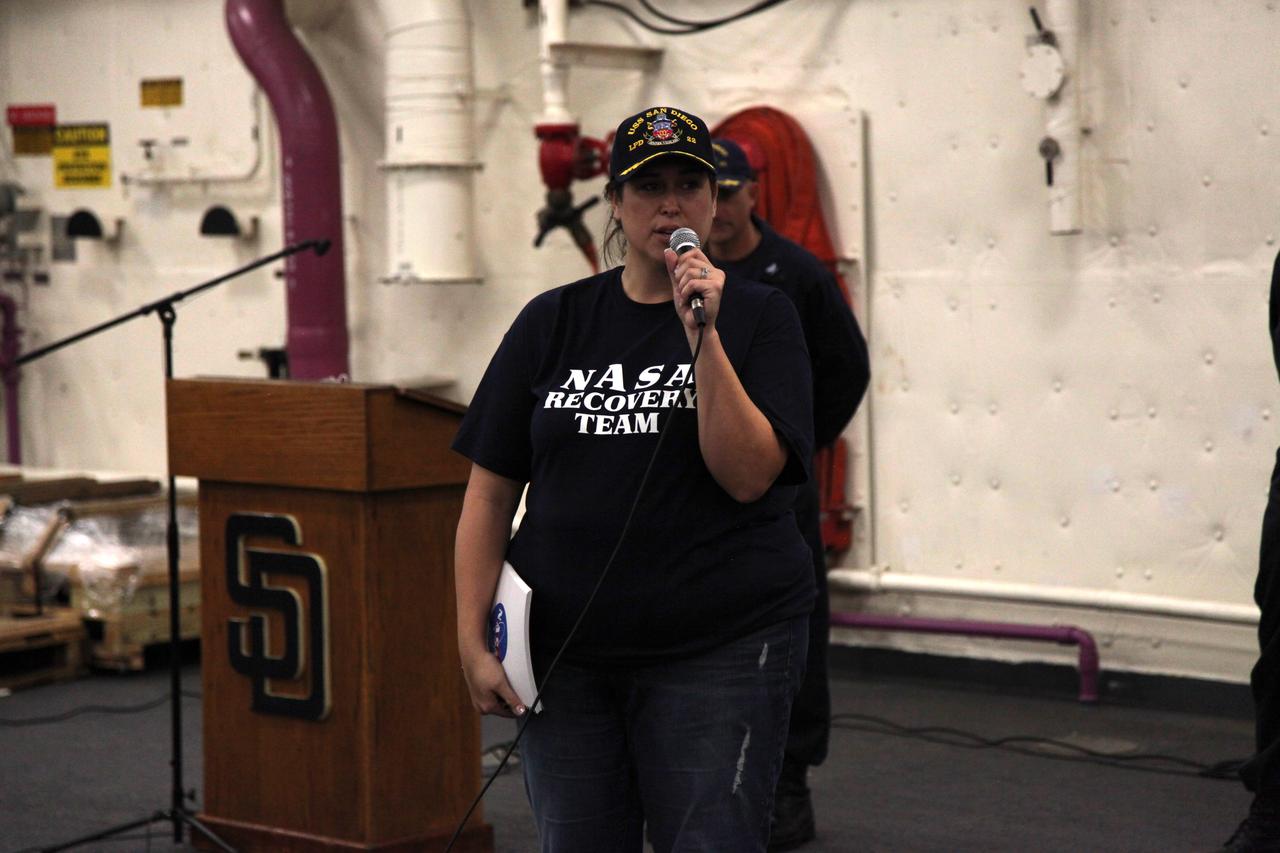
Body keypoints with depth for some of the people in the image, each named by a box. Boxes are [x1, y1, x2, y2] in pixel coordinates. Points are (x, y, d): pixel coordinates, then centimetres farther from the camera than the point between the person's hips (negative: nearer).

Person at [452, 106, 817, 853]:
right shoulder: (553, 323, 7)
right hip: (567, 656, 3)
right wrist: (472, 641, 1)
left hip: (717, 652, -3)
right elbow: (491, 492, 7)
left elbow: (749, 475, -12)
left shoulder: (759, 317, 1)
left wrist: (702, 334, -18)